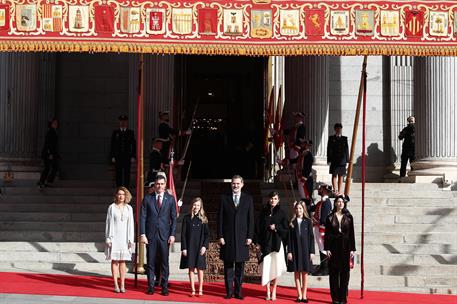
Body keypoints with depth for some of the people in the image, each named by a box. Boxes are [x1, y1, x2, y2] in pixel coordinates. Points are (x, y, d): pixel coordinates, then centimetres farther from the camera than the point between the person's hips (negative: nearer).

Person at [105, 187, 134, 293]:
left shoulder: (129, 208, 7)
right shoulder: (112, 207, 0)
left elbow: (131, 224, 8)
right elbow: (108, 223, 1)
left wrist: (131, 239, 3)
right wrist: (108, 238, -3)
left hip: (124, 237, 2)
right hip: (114, 237, -2)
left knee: (122, 261, 4)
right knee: (114, 261, 0)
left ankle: (122, 285, 5)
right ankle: (116, 285, 3)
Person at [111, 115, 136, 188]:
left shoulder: (130, 132, 8)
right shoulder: (115, 132, 8)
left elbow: (133, 145, 5)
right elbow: (112, 145, 7)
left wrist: (133, 156, -2)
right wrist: (113, 156, -1)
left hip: (127, 156, 0)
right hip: (118, 156, 0)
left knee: (127, 172, 0)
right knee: (118, 173, 1)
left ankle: (126, 186, 5)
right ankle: (118, 187, 6)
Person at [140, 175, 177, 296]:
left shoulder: (170, 199, 5)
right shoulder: (147, 198, 4)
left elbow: (174, 218, 5)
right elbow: (142, 217, 2)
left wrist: (172, 234, -3)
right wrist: (142, 234, -6)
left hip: (164, 235, 0)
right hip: (151, 235, 0)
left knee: (164, 262, 1)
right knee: (150, 262, 4)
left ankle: (164, 287, 7)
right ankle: (151, 286, 11)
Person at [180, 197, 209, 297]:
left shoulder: (203, 219, 3)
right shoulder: (187, 218, 2)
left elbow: (207, 234, 4)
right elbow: (183, 234, 2)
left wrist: (205, 246, -8)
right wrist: (184, 248, -5)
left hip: (200, 248, 0)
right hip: (189, 247, 0)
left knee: (200, 269, 2)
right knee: (191, 269, 3)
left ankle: (200, 290, 8)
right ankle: (193, 290, 8)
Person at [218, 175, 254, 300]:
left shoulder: (248, 199, 6)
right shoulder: (224, 198, 4)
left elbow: (251, 219, 4)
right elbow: (220, 218, 3)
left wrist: (250, 236, -3)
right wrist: (220, 236, -4)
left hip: (242, 238, 0)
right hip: (227, 237, 0)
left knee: (240, 267, 4)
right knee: (228, 266, 3)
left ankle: (238, 292, 10)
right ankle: (229, 291, 9)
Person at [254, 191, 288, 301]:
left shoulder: (281, 213, 4)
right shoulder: (263, 212, 7)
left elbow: (286, 230, 4)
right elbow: (258, 228, 6)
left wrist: (276, 228, -12)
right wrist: (258, 243, -1)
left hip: (277, 243, -1)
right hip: (265, 243, 1)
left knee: (276, 267, -2)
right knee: (266, 268, -1)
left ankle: (274, 291, 10)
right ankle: (268, 292, 7)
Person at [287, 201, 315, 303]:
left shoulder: (308, 221, 3)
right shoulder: (292, 222, 4)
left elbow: (311, 237, 2)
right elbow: (289, 238, 2)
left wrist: (311, 251, -4)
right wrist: (289, 251, -5)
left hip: (305, 249, -1)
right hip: (295, 250, 1)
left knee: (305, 273, 3)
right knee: (296, 273, 3)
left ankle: (304, 295, 8)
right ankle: (299, 295, 8)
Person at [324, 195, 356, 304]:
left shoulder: (348, 217, 5)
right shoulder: (330, 217, 3)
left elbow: (352, 234, 4)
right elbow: (327, 234, 2)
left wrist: (352, 249, -2)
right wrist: (327, 248, -6)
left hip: (345, 247, 0)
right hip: (334, 247, 0)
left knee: (344, 273, 1)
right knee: (334, 272, 1)